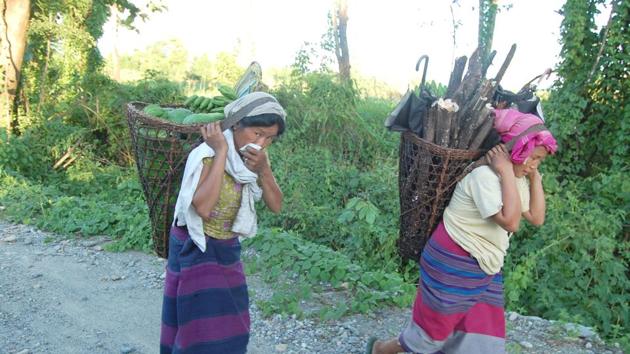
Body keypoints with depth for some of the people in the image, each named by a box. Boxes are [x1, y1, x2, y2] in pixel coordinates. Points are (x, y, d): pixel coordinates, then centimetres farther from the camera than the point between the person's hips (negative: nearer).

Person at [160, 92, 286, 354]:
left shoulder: (257, 158, -5)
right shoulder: (207, 155, -24)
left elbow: (276, 206, -7)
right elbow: (203, 208, -39)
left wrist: (263, 170, -23)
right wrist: (221, 152, -35)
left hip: (228, 249, 7)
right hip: (196, 249, -6)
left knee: (229, 324, 16)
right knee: (204, 328, 0)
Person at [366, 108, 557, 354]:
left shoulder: (516, 179, 6)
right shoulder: (484, 176, -23)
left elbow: (537, 218, 6)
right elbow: (510, 222, -31)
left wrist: (535, 177, 0)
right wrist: (506, 171, -27)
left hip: (484, 270, 9)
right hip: (453, 266, -9)